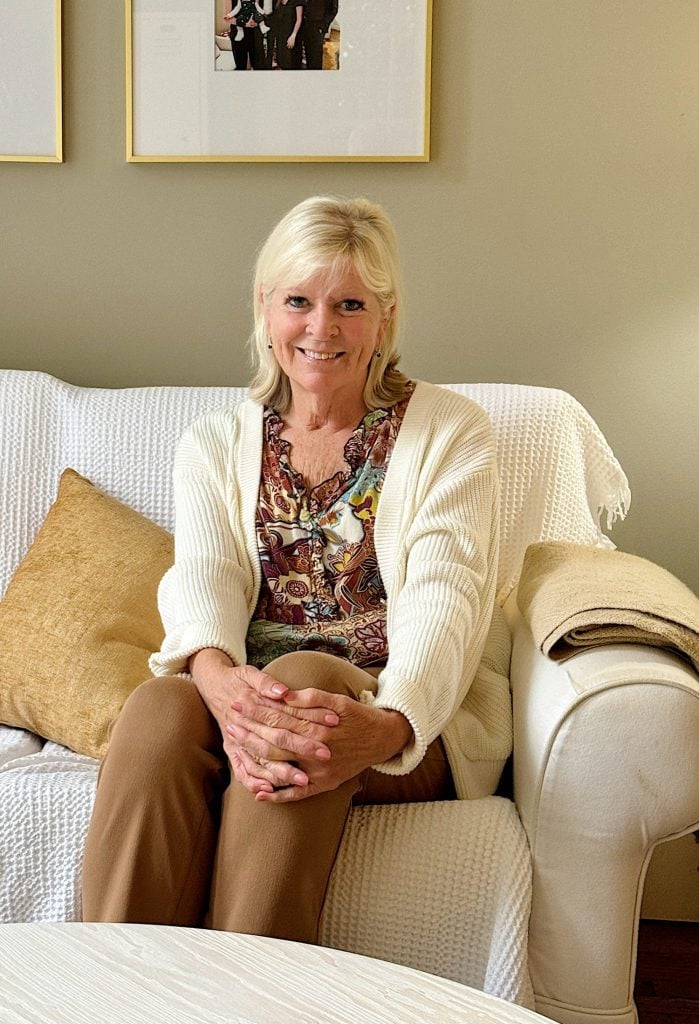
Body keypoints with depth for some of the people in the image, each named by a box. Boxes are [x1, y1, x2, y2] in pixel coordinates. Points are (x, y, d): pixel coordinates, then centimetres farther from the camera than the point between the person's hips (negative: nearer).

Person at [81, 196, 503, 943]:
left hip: (402, 722, -1)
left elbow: (443, 597, -9)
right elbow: (203, 574, -4)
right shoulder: (214, 443, 15)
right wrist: (218, 676, -31)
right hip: (245, 704, 2)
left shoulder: (449, 433, 6)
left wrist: (388, 725, -32)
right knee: (160, 705, -32)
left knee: (302, 674, -35)